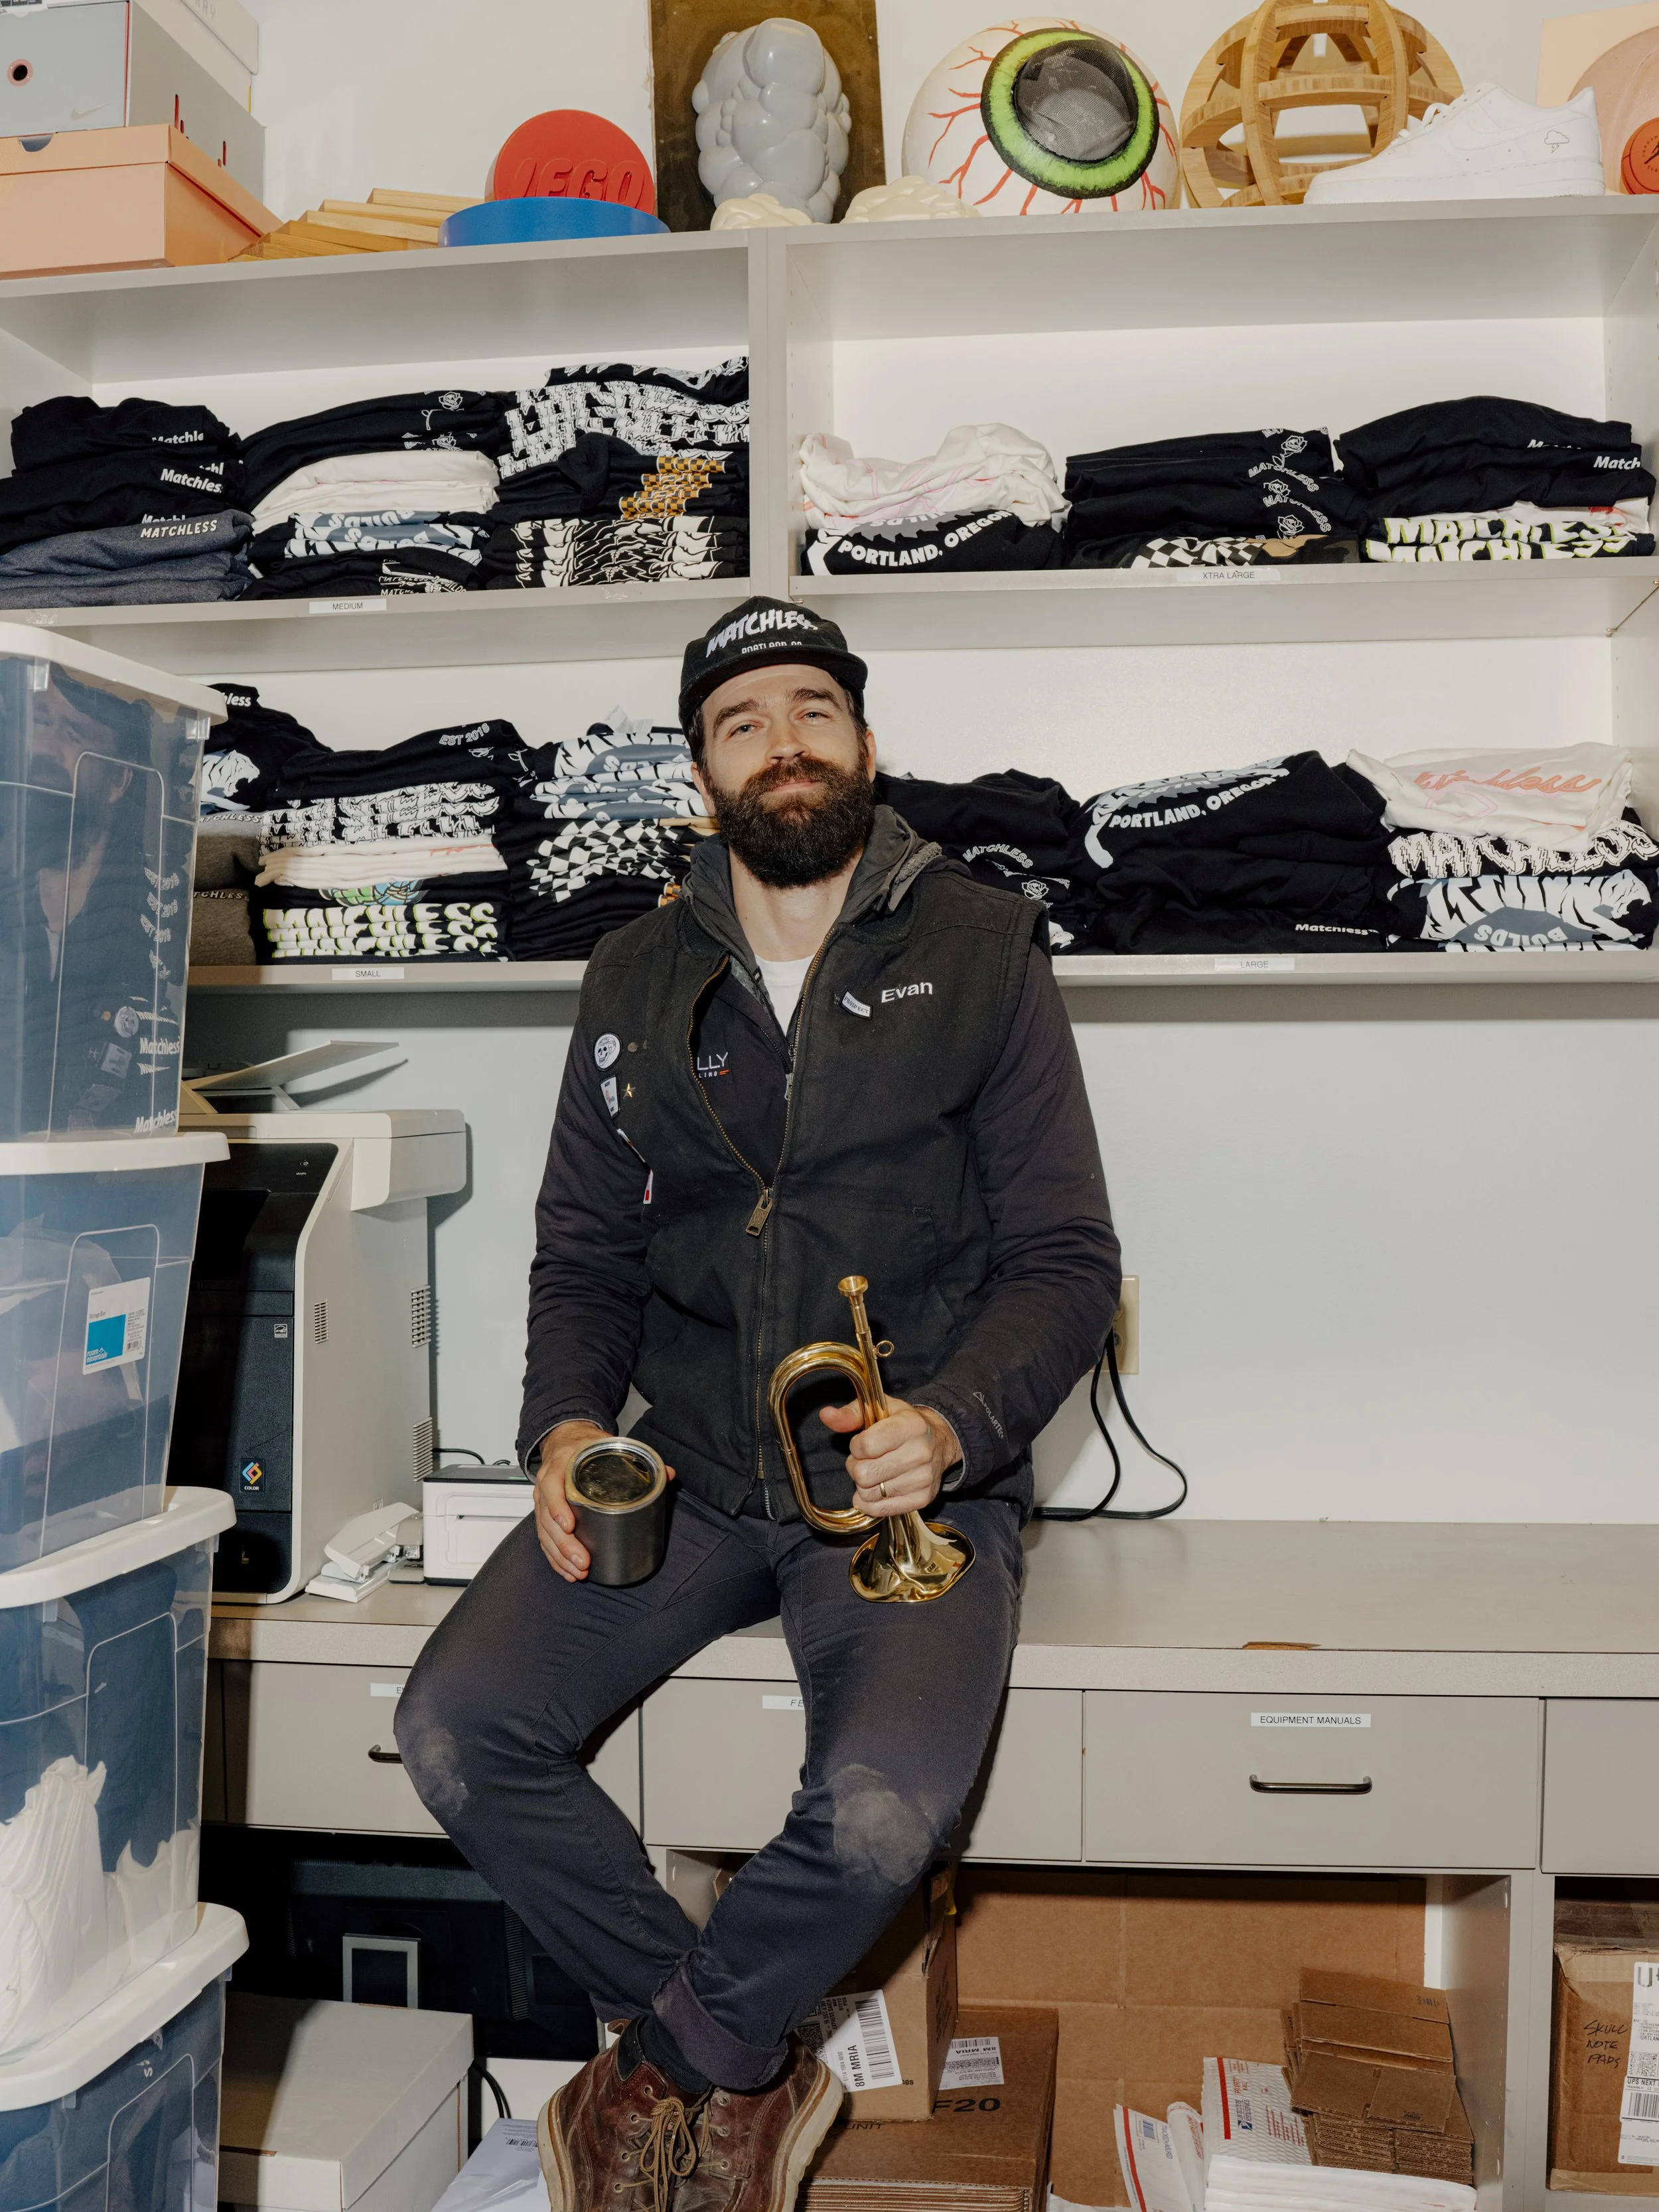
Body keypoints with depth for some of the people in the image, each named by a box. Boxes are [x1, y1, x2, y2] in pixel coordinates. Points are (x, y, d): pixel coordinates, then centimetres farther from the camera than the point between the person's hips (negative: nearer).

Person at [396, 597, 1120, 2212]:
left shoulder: (980, 956, 2)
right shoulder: (636, 984, 11)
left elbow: (1065, 1259, 0)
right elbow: (583, 1252, 15)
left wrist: (951, 1423, -19)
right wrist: (566, 1423, -5)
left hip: (917, 1479, -3)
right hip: (689, 1470, 4)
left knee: (882, 1810, -29)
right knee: (454, 1730, -16)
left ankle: (664, 2066, 5)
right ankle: (748, 2074, 5)